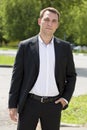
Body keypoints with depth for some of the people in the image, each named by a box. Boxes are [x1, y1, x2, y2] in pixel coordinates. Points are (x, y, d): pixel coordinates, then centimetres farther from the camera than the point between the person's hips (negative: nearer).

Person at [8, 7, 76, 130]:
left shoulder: (65, 47, 3)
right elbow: (16, 77, 0)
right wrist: (12, 105, -4)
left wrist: (66, 98, -1)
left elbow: (71, 76, 13)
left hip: (53, 105, 2)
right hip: (30, 103, -2)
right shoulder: (25, 46, -2)